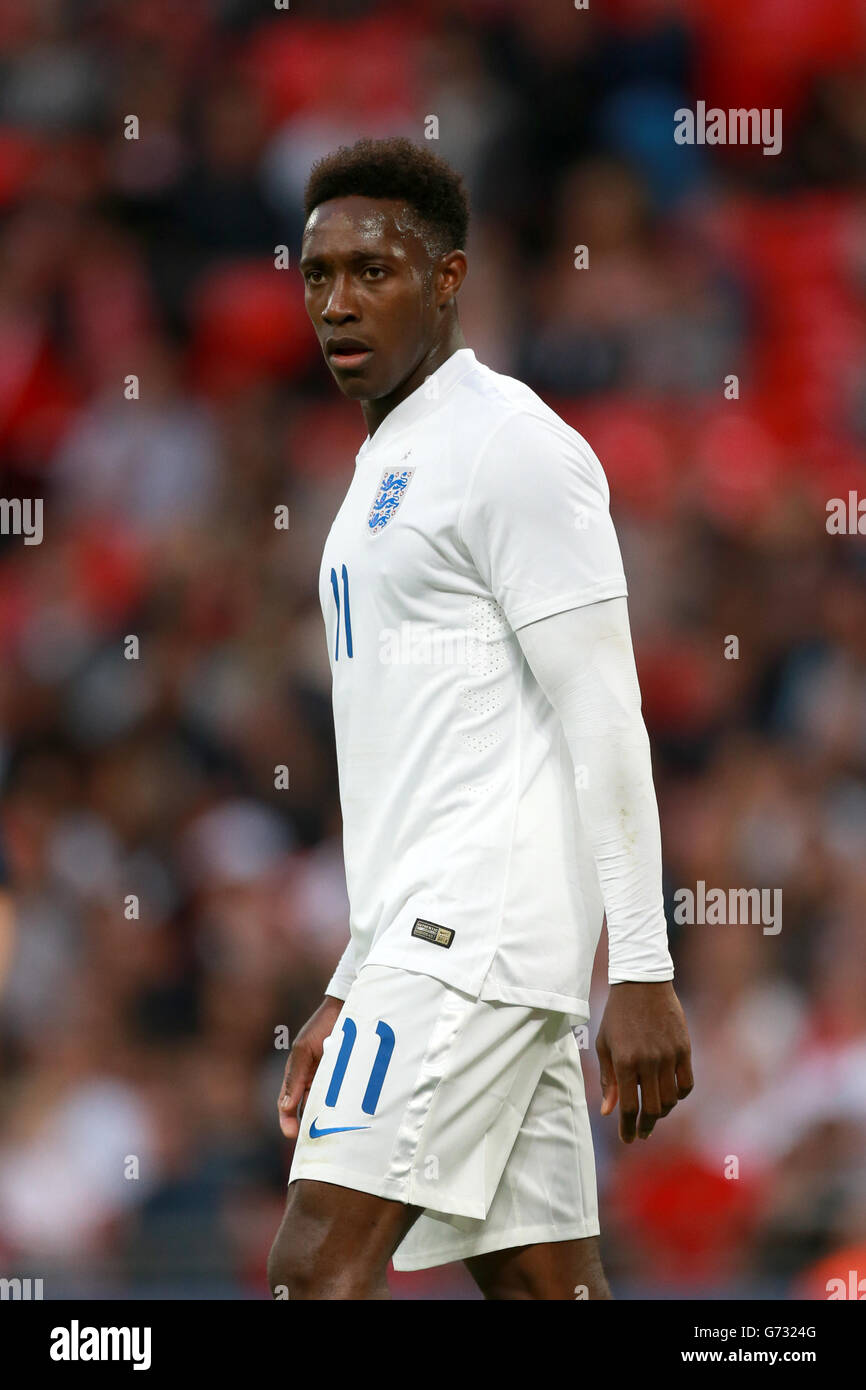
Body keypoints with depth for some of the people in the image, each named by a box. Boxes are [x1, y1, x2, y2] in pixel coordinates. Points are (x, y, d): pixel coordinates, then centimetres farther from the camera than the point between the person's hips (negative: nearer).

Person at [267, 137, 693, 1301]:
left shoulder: (511, 448, -7)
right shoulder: (388, 469, 22)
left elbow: (604, 723, -13)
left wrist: (641, 973, -19)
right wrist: (351, 995, 22)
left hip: (484, 931, -10)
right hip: (422, 938, 10)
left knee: (319, 1265, -18)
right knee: (542, 1284, 5)